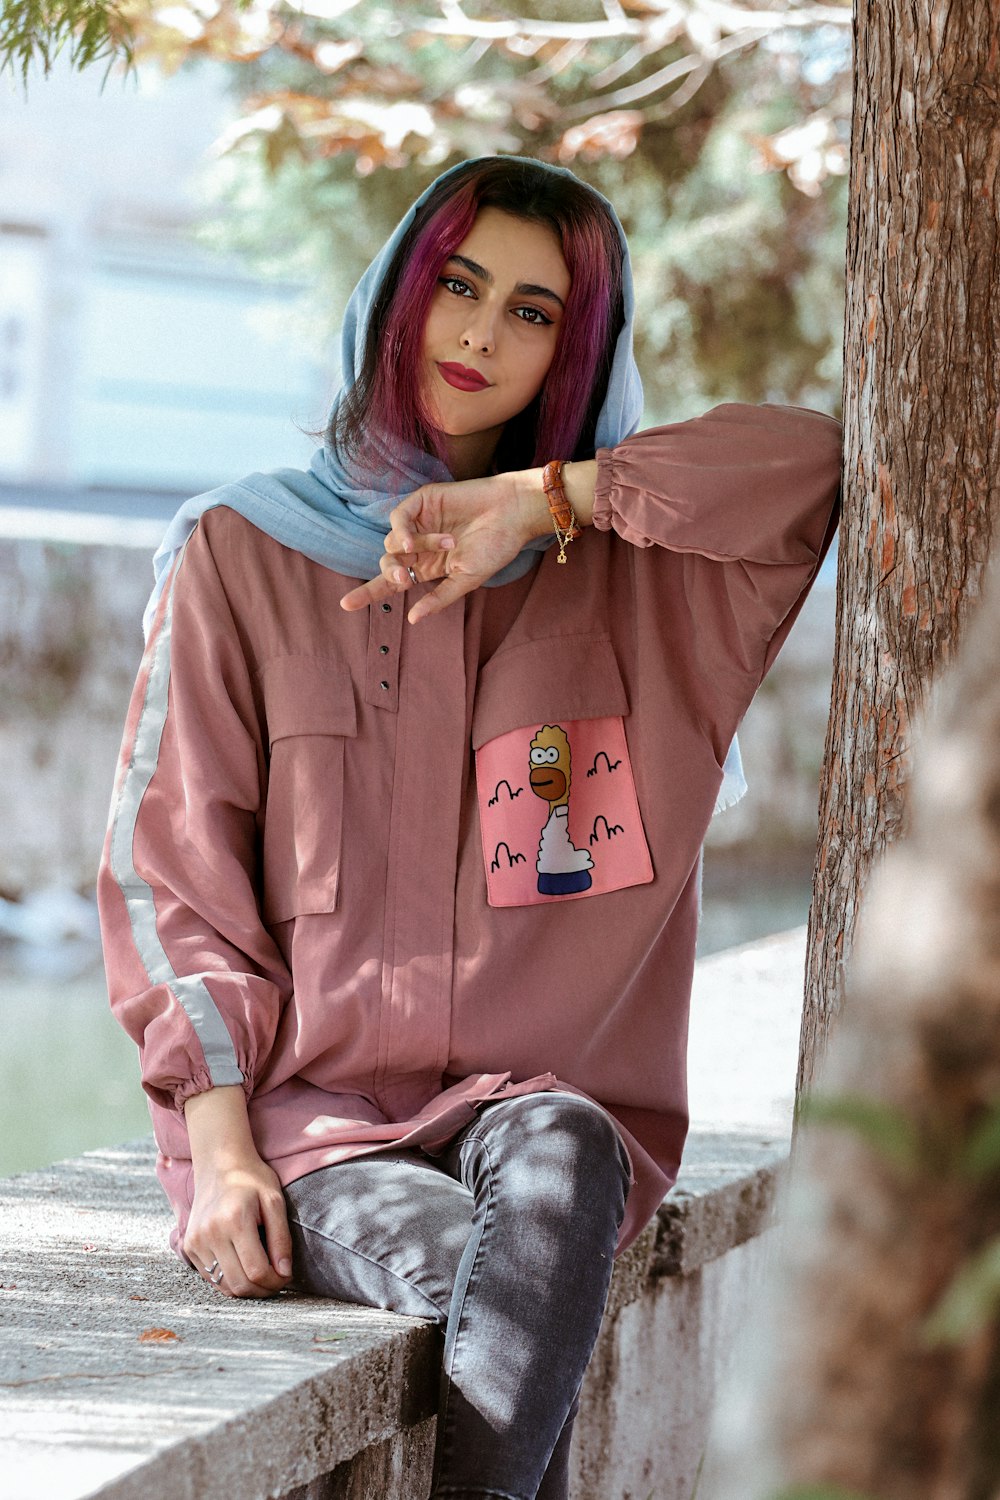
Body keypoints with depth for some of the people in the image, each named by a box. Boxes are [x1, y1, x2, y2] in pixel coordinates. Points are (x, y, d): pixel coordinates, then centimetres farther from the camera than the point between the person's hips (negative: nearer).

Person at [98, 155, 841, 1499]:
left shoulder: (630, 574, 13)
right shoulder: (245, 553, 10)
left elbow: (829, 457, -4)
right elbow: (171, 863, 6)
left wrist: (540, 501, -7)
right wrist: (220, 1146, -8)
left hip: (546, 1098, 1)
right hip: (308, 1103, -1)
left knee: (559, 1155, -36)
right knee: (469, 1271, -34)